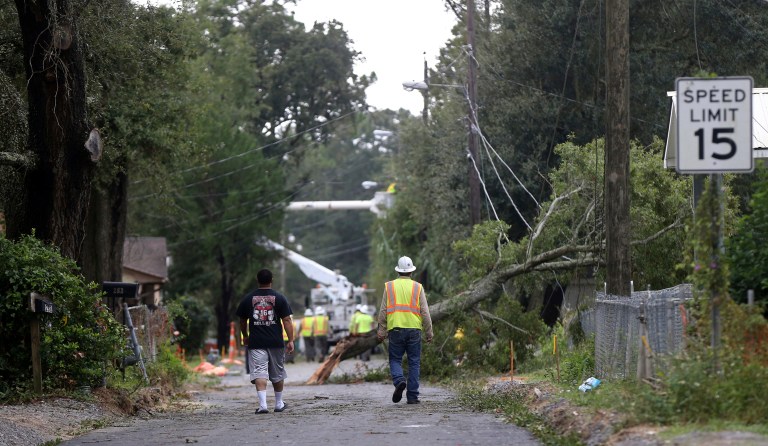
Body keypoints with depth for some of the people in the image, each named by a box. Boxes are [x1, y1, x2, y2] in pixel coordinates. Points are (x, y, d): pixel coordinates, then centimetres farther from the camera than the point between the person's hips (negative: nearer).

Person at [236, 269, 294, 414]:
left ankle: (263, 404, -22)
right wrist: (290, 340, -3)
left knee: (259, 373, -7)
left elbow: (242, 321, 14)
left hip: (256, 342, 0)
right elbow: (286, 320, -5)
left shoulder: (248, 299, 4)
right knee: (277, 374, 15)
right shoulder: (279, 298, 0)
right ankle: (279, 404, 27)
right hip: (276, 342, 0)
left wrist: (245, 336, 29)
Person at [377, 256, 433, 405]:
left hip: (395, 329, 0)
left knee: (395, 360, 10)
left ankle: (399, 381, -19)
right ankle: (412, 396, 4)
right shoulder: (418, 287, 3)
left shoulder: (389, 286, 5)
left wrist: (381, 331, 8)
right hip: (414, 329, 0)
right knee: (414, 362, 6)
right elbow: (425, 312, 2)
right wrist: (428, 332, 8)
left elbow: (383, 311, 3)